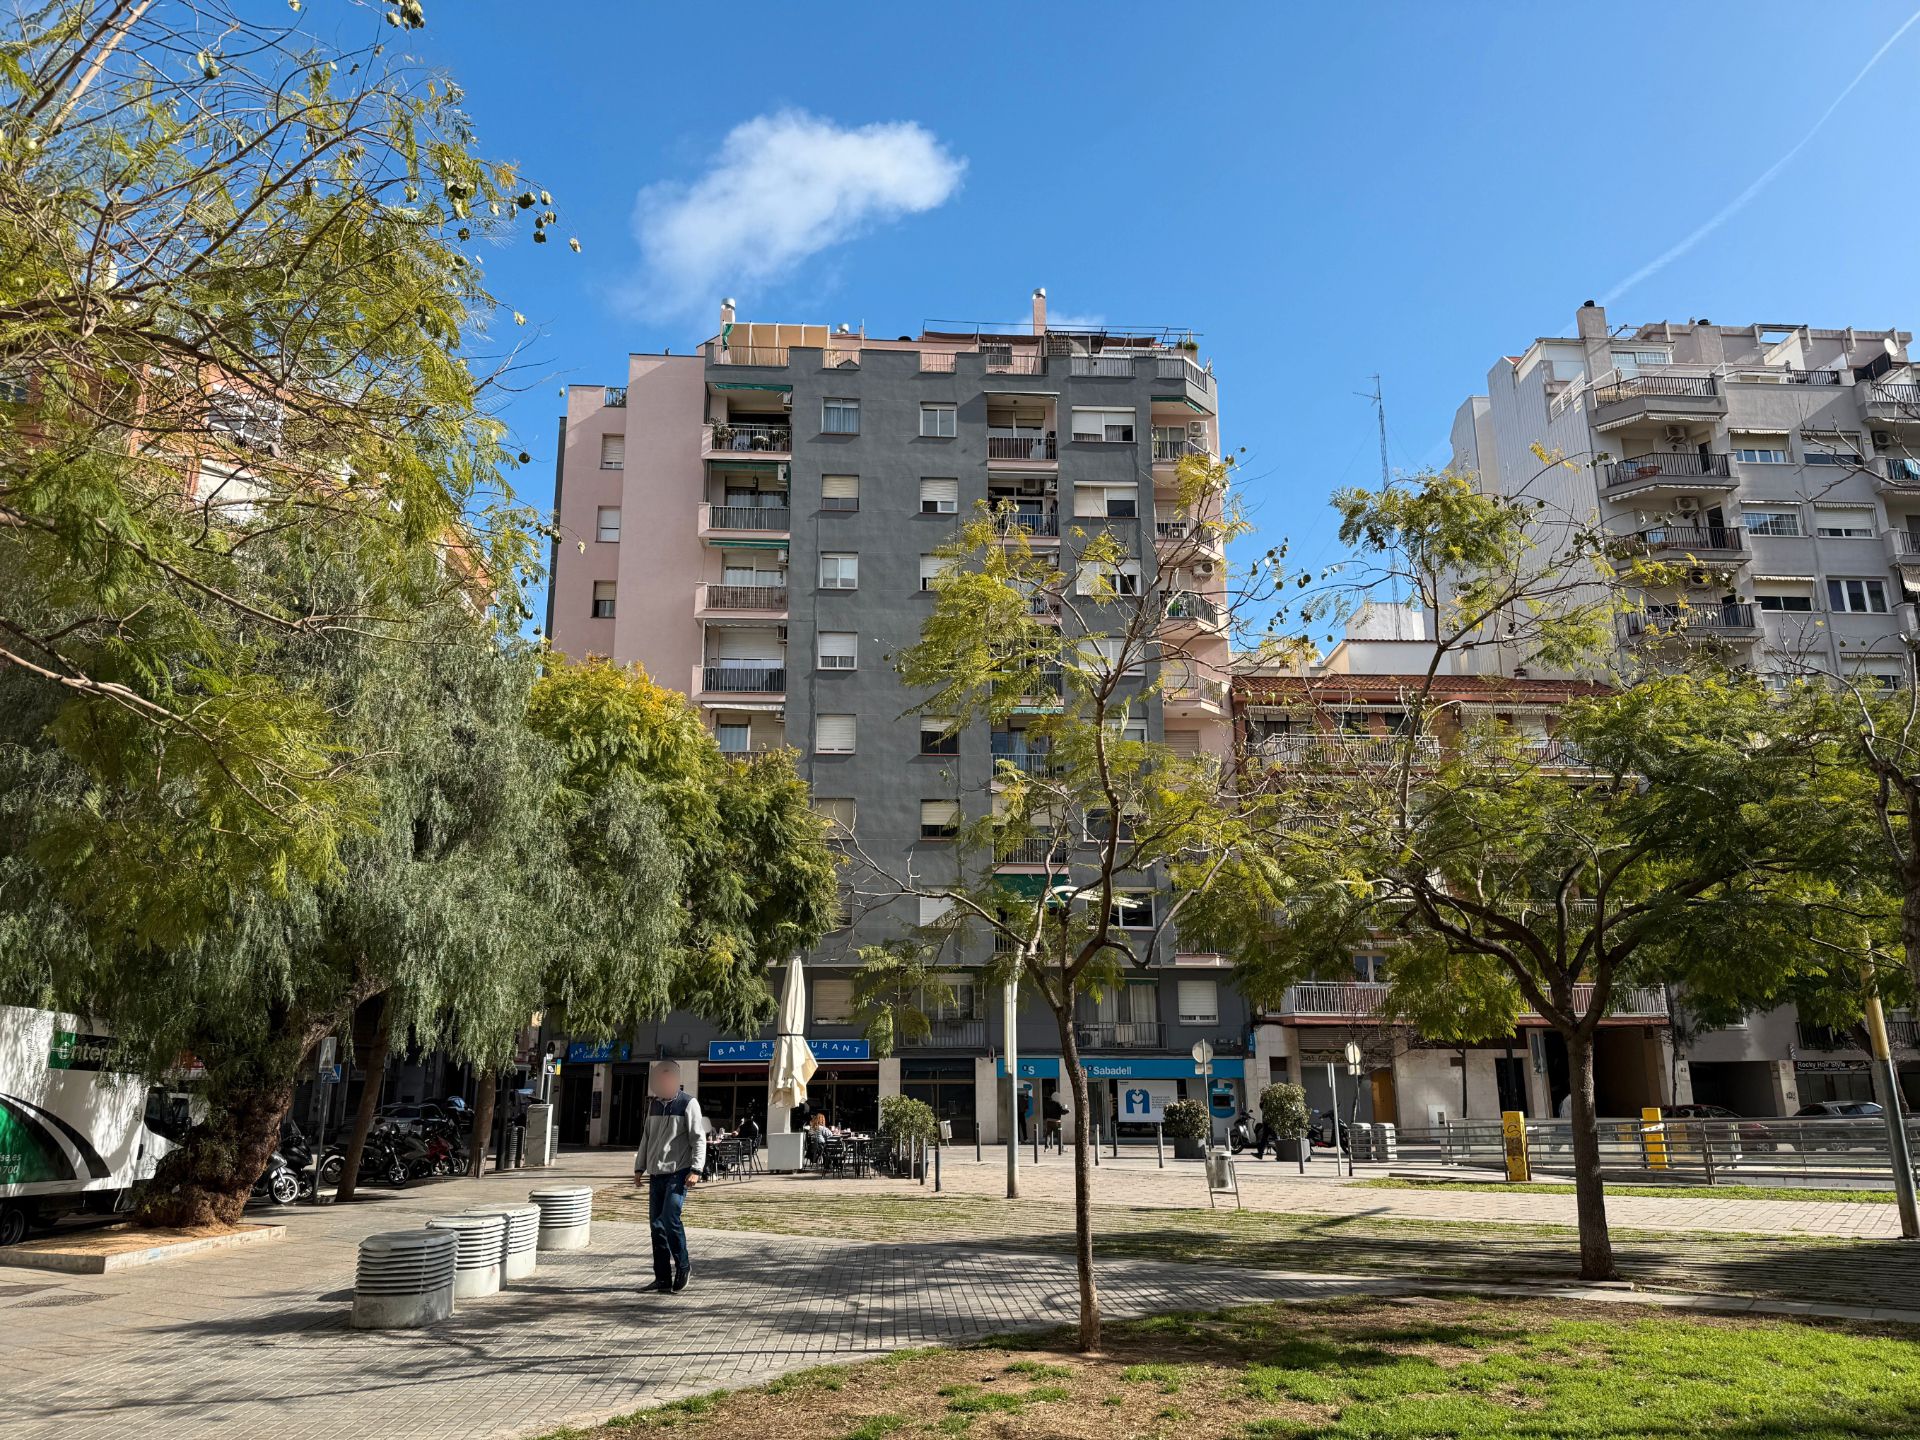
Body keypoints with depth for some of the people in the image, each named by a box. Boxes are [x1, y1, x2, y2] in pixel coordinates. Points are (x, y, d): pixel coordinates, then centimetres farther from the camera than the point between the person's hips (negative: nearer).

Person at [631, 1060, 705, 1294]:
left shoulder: (688, 1103, -5)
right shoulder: (654, 1104, 14)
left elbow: (698, 1138, -8)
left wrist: (696, 1169, -16)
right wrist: (639, 1167, 18)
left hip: (678, 1172, -6)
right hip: (656, 1173, 6)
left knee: (670, 1218, -17)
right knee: (656, 1224, 4)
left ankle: (683, 1266, 2)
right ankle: (663, 1277, 12)